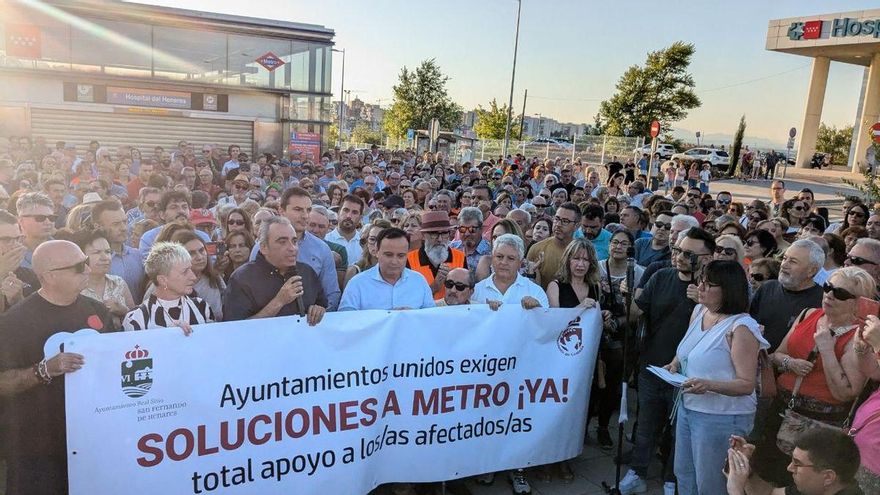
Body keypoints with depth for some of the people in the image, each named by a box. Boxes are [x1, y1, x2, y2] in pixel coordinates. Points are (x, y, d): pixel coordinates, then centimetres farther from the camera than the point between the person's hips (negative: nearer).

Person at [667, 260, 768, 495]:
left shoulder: (740, 327, -20)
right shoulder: (698, 311, 3)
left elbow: (747, 385, -21)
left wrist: (709, 385, -35)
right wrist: (674, 364, 0)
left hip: (722, 417, -7)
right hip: (687, 407, 8)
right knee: (683, 475, 21)